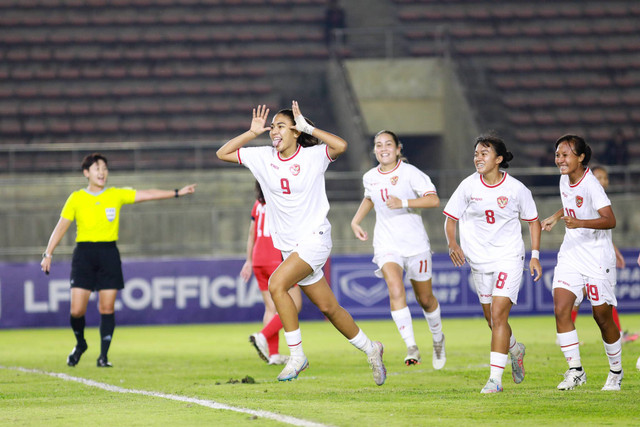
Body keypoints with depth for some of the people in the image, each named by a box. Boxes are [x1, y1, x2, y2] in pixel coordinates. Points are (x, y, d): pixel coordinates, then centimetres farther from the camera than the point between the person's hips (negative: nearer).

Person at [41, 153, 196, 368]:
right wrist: (48, 254, 1)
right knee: (77, 310, -7)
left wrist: (177, 192, -2)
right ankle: (80, 344, 22)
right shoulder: (76, 198, 2)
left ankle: (103, 356, 7)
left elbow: (147, 195, 4)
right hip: (84, 253, -1)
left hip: (109, 253, 1)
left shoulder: (116, 195, 6)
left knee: (107, 308, -2)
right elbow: (61, 227, 6)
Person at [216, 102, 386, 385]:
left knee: (277, 284, -25)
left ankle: (297, 356, -16)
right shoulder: (263, 158, 6)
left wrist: (307, 127, -19)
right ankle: (370, 349, 29)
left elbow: (340, 145, -26)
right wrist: (252, 132, -1)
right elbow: (223, 153, 7)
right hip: (289, 245, 6)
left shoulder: (313, 156, -8)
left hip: (314, 239, -6)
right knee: (327, 307, 10)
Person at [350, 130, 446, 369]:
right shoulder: (370, 178, 5)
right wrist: (356, 221, 17)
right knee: (395, 291, -23)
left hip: (415, 243, -2)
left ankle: (438, 339, 41)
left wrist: (403, 203, -31)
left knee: (425, 299, 12)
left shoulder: (409, 173, -11)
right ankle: (411, 347, -25)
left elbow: (433, 200, -22)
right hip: (386, 245, 2)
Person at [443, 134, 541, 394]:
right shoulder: (469, 186, -4)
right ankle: (515, 350, 45)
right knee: (492, 320, 13)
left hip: (509, 258, -4)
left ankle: (495, 378, -16)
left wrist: (535, 256, -2)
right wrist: (452, 244, -15)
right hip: (479, 261, 4)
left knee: (498, 315, -16)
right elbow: (450, 218, 3)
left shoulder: (516, 189, -8)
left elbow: (533, 221, 5)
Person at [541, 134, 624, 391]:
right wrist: (556, 217, 20)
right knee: (561, 310, -10)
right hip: (570, 255, 6)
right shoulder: (564, 180, 5)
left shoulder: (590, 184, -19)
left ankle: (616, 370, 23)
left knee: (602, 316, 3)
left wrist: (580, 223, -40)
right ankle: (575, 370, -4)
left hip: (597, 259, -6)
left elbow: (610, 220, -29)